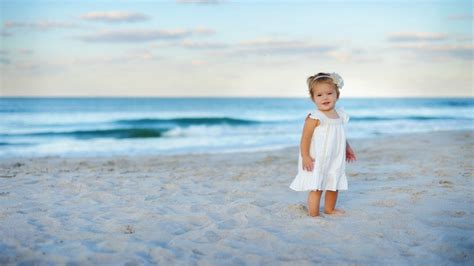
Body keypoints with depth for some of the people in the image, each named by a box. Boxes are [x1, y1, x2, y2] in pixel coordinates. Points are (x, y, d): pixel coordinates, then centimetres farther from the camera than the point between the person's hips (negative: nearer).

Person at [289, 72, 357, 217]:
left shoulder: (340, 114, 5)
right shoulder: (314, 117, -19)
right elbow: (305, 138, -18)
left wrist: (347, 148, 25)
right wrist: (305, 156, -21)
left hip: (335, 160, 8)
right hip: (317, 161, -7)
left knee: (334, 186, 20)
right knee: (316, 188, -5)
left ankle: (330, 209, 39)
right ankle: (314, 215, 5)